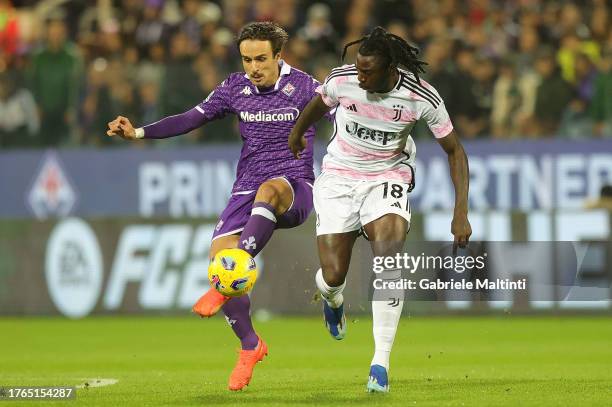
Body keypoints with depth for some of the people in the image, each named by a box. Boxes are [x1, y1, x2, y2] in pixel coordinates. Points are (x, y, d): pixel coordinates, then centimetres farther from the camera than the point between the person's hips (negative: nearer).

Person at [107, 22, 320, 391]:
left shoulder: (303, 87, -4)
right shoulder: (235, 88, 8)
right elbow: (193, 118, 10)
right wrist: (138, 132, 2)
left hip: (294, 190, -5)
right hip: (248, 191, 5)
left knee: (269, 190, -41)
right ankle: (250, 346, 6)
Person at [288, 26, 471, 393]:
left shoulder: (422, 97, -20)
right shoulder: (341, 80, -17)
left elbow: (455, 150, -8)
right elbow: (318, 105, 9)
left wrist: (461, 214, -14)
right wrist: (297, 134, 29)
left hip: (388, 177, -1)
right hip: (339, 176, 1)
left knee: (387, 256, -28)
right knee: (333, 277, -6)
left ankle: (381, 361, -24)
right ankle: (333, 300, 37)